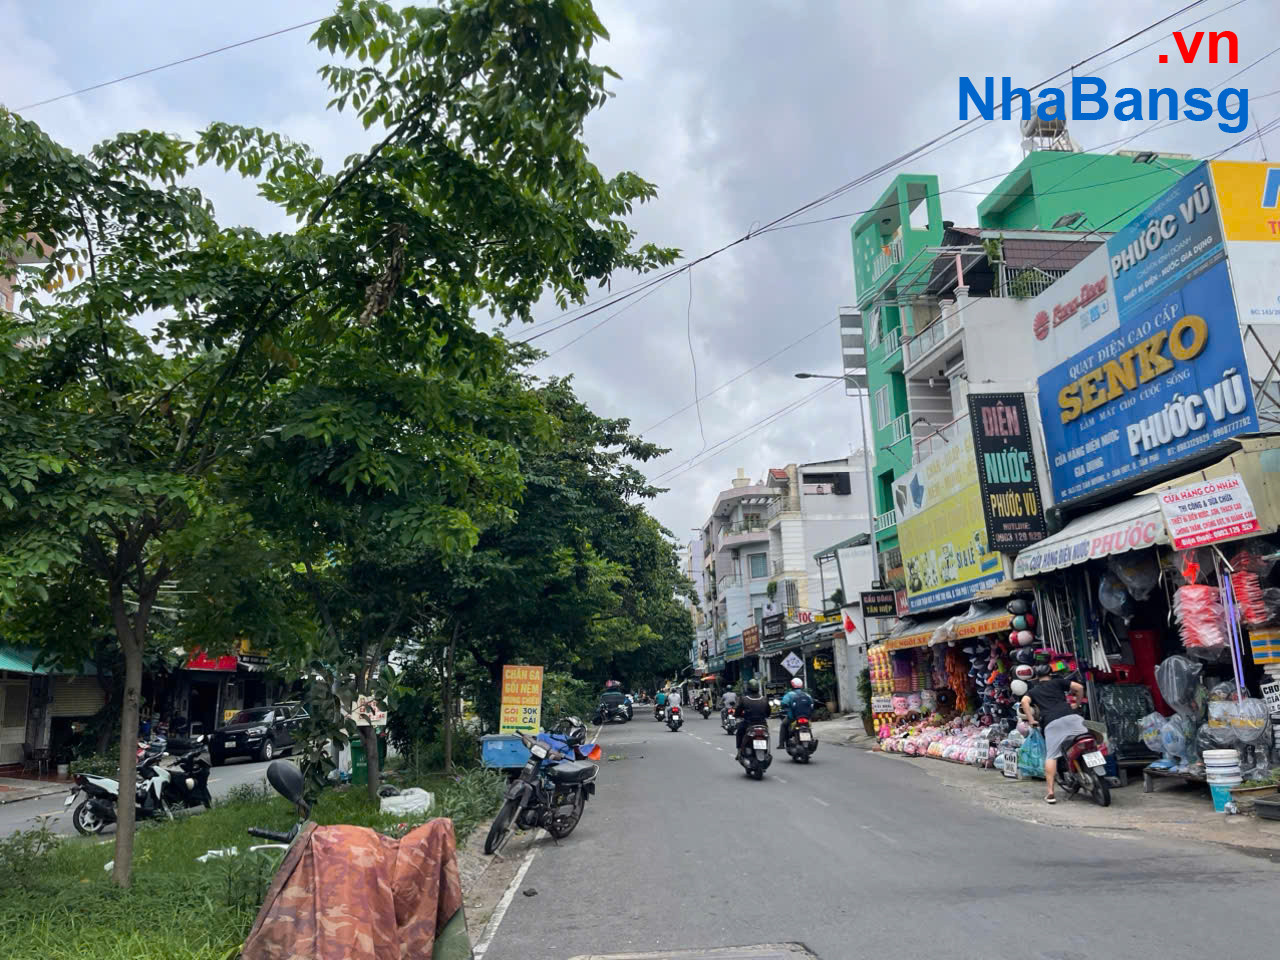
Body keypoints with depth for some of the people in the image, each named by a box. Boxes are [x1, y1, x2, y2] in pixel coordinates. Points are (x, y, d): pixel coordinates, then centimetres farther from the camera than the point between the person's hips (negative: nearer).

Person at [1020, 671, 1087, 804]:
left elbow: (1024, 701, 5)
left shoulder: (1033, 691, 26)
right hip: (1070, 715, 0)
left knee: (1051, 756, -1)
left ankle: (1050, 792, -6)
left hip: (1051, 722, 0)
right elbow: (1079, 687, 16)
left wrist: (1031, 720, 9)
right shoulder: (1057, 682, 27)